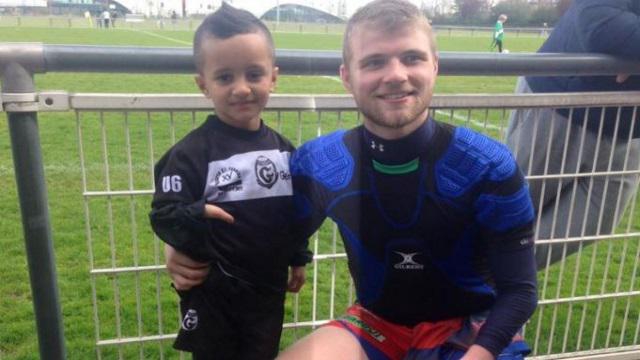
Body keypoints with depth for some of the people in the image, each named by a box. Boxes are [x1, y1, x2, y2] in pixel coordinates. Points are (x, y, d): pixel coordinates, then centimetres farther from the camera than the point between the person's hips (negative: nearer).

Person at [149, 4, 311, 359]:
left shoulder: (284, 150, -1)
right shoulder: (191, 152, -17)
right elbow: (163, 215, -19)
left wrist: (299, 259, 16)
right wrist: (194, 217, -38)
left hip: (267, 290, 4)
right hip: (211, 294, -4)